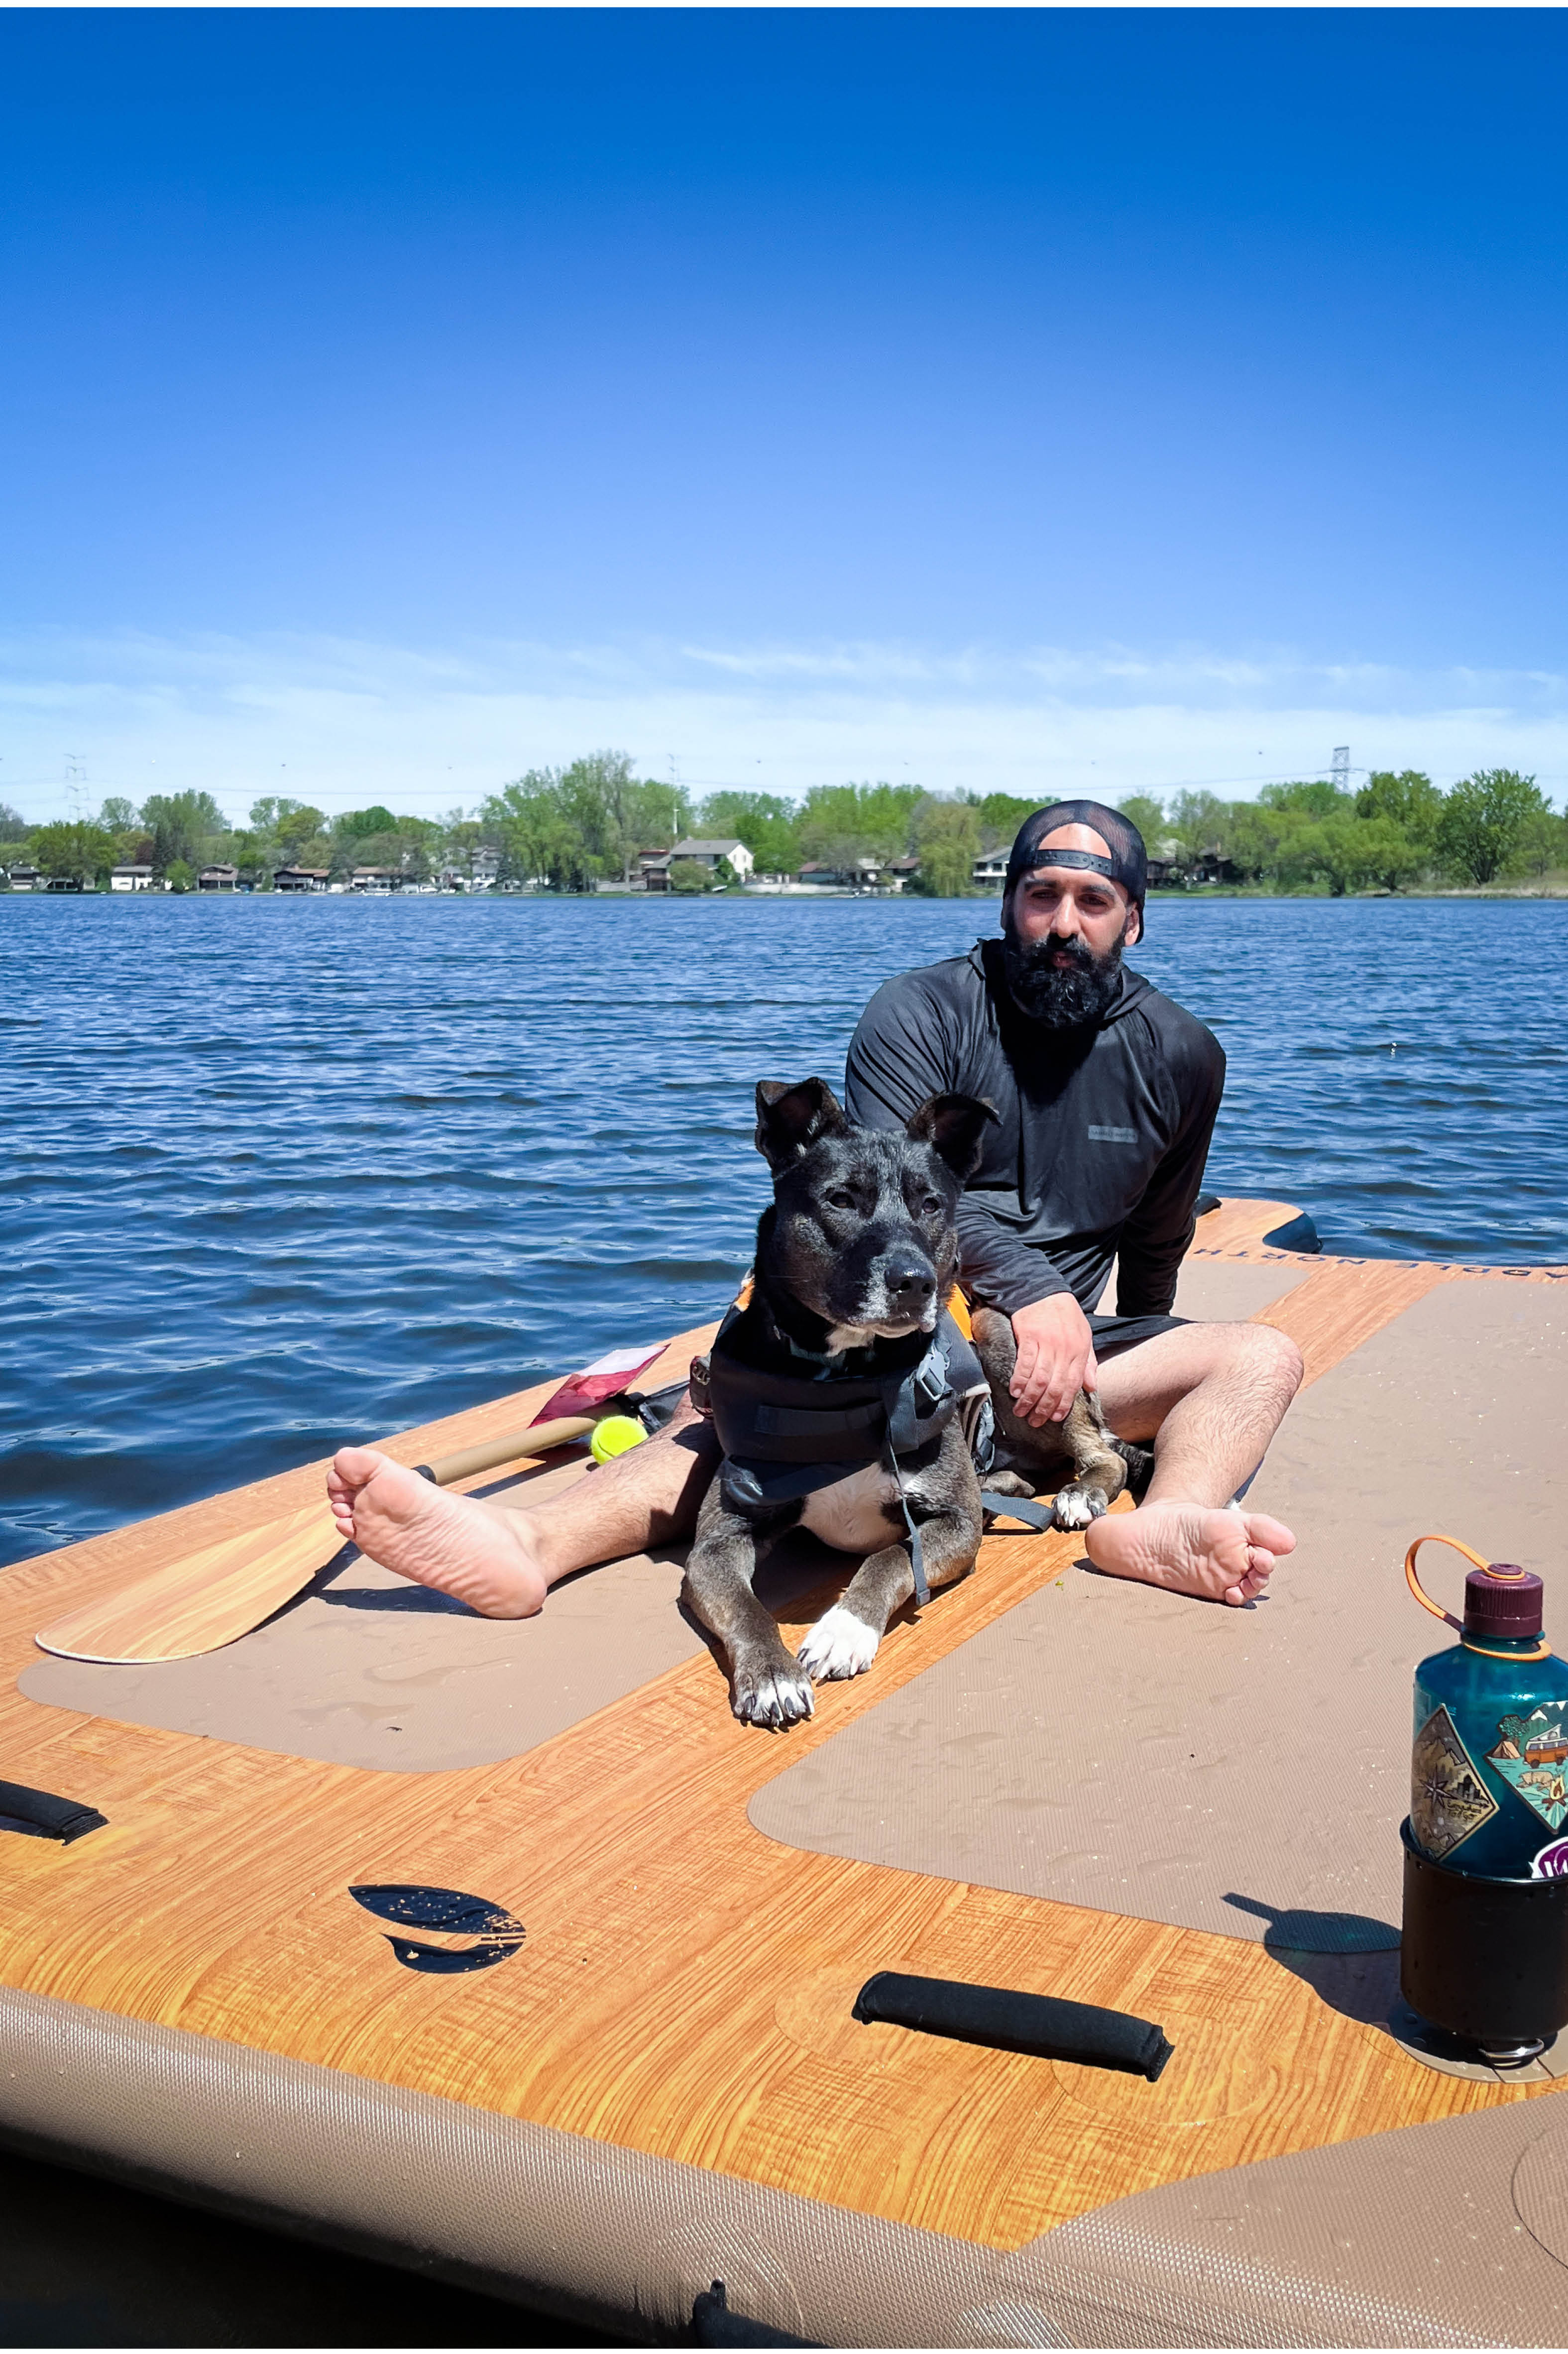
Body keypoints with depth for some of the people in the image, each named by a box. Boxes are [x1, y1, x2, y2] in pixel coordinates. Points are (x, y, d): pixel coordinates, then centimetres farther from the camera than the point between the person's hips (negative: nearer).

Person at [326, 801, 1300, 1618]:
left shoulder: (1182, 1056, 5)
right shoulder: (920, 1013, -5)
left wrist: (1137, 1386, 26)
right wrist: (1030, 1290, -33)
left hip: (1059, 1352, 3)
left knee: (1262, 1358, -21)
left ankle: (1163, 1522, -54)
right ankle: (533, 1540, -59)